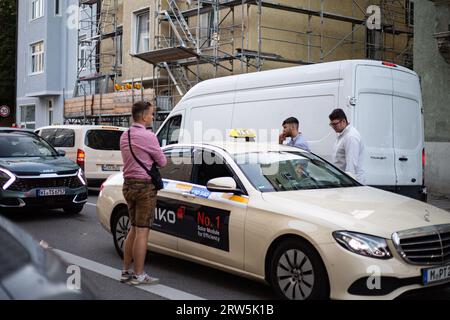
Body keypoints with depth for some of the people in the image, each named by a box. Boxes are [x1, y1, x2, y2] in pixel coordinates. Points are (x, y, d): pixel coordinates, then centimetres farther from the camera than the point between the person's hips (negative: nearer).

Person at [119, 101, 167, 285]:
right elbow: (162, 162, -7)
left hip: (128, 185, 9)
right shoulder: (148, 136, -15)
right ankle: (138, 275, 1)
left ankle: (126, 271, 20)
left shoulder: (124, 136, 11)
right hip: (144, 186, -9)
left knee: (134, 229, 16)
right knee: (142, 231, -3)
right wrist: (154, 157, 12)